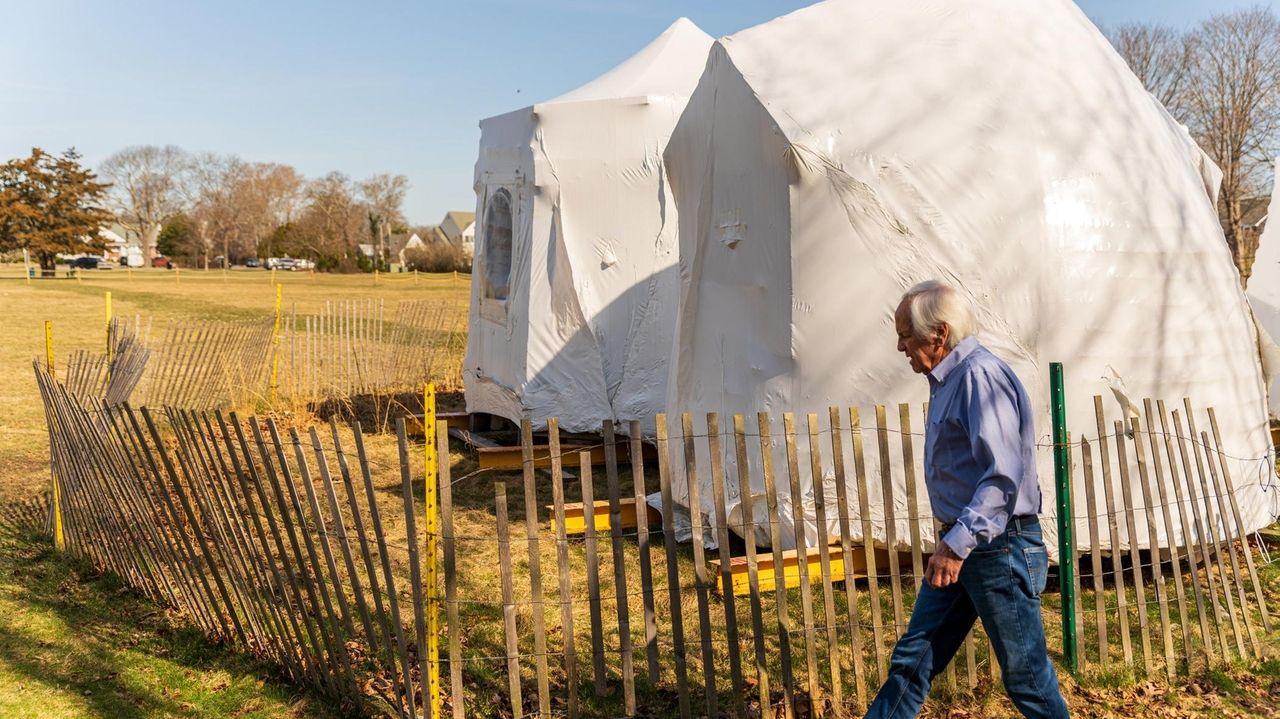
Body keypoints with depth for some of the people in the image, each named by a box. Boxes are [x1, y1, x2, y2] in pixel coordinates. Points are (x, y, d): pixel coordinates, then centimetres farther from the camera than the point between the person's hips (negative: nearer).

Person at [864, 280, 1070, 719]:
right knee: (912, 660, 11)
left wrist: (958, 542, -29)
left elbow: (1004, 476, -26)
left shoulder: (980, 375, -18)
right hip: (961, 544, 10)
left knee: (1025, 672, 5)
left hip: (998, 547, -10)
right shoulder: (949, 379, 13)